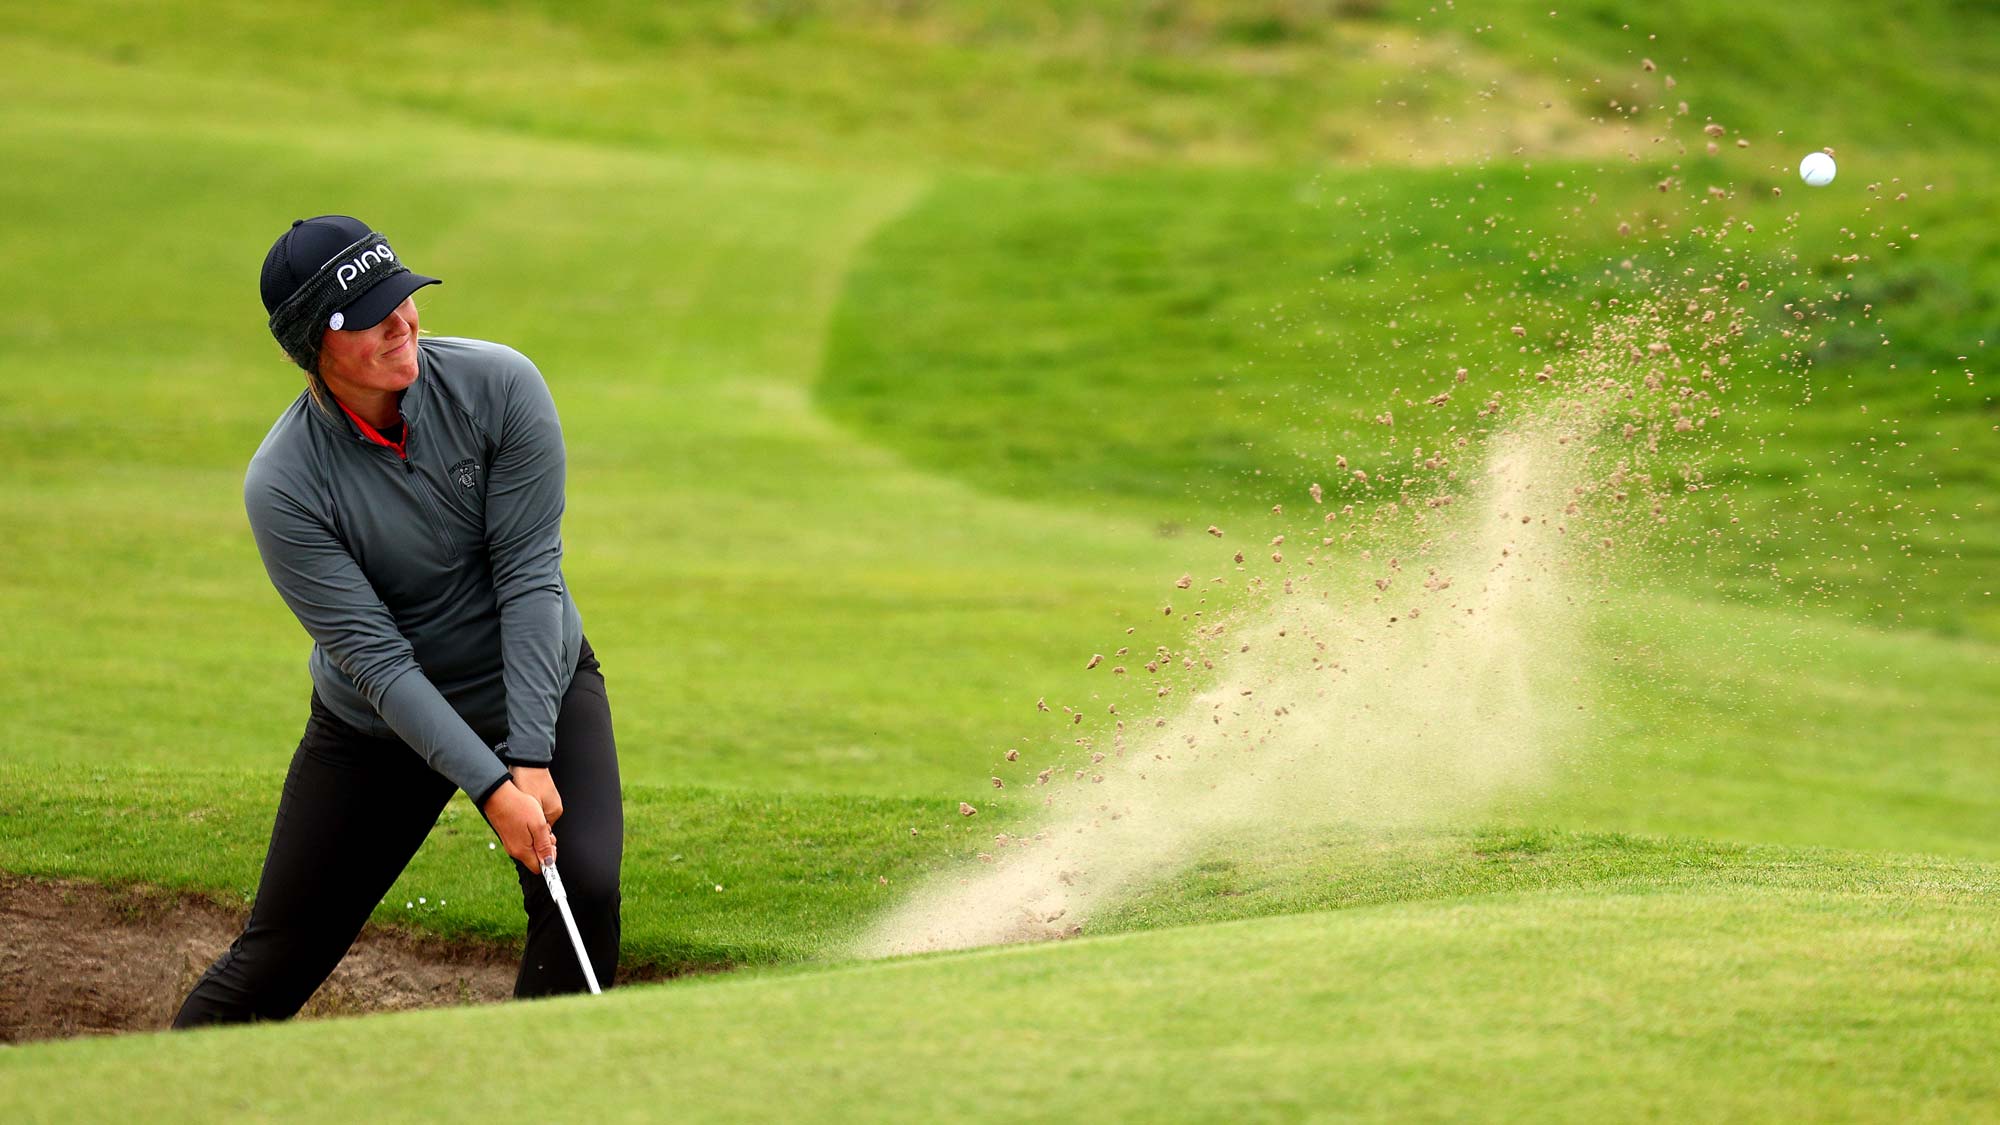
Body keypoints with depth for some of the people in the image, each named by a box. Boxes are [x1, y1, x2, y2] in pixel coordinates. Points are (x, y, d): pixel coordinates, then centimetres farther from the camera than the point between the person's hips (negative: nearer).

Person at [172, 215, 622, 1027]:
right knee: (277, 958, 1)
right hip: (378, 724, -1)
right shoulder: (282, 485, -24)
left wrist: (531, 759, -24)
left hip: (539, 684, 1)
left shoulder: (499, 386, -20)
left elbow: (530, 573, -19)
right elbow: (375, 656, -23)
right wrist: (491, 788, -29)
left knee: (584, 886, -21)